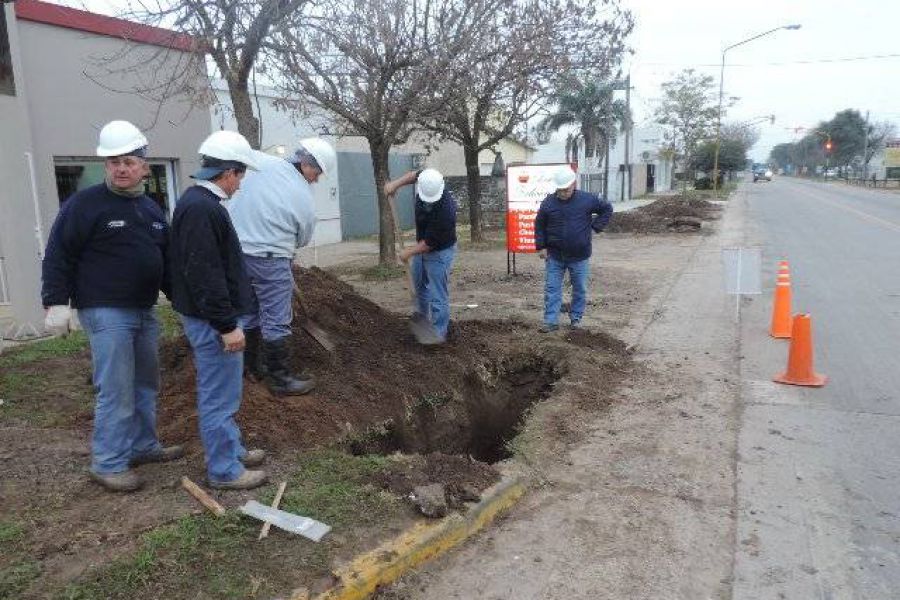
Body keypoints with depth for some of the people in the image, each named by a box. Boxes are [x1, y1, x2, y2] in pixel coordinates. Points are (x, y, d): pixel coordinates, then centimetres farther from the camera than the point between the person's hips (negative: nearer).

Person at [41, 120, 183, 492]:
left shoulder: (151, 208, 14)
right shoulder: (85, 203, -8)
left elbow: (165, 259, 21)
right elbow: (58, 255, -9)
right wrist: (56, 302, -14)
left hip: (144, 311, 8)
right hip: (105, 312, -7)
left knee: (146, 385, 15)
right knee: (116, 391, -6)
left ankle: (143, 446, 29)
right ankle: (107, 464, 6)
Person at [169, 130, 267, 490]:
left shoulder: (198, 201, 13)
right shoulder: (202, 208, -22)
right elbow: (204, 274, -26)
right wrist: (226, 324, -22)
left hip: (209, 317, 11)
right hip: (211, 320, -11)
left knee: (221, 391, 21)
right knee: (219, 395, 1)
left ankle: (231, 449, 36)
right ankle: (224, 470, 13)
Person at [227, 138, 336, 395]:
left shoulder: (260, 160, -3)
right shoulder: (304, 199, -9)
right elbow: (302, 239, 5)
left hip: (236, 250, 7)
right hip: (269, 259, -6)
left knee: (249, 312, 20)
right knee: (276, 320, 4)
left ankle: (250, 365, 35)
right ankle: (280, 378, 12)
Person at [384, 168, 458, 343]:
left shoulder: (445, 210, -38)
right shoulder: (425, 182, -19)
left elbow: (429, 243, -27)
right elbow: (415, 174, 8)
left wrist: (409, 252, -12)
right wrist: (396, 183, -7)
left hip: (440, 252, -8)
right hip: (422, 245, 8)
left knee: (437, 295, -4)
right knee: (419, 285, 24)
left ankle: (438, 334, 9)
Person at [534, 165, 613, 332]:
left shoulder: (587, 200, -6)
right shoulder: (548, 202, -3)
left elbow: (607, 208, 8)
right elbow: (539, 225, 7)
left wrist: (596, 226, -1)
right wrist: (541, 246, 1)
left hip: (579, 256, 0)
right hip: (554, 256, 1)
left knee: (580, 289, 10)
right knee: (552, 289, 1)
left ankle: (576, 318, 25)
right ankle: (551, 321, 7)